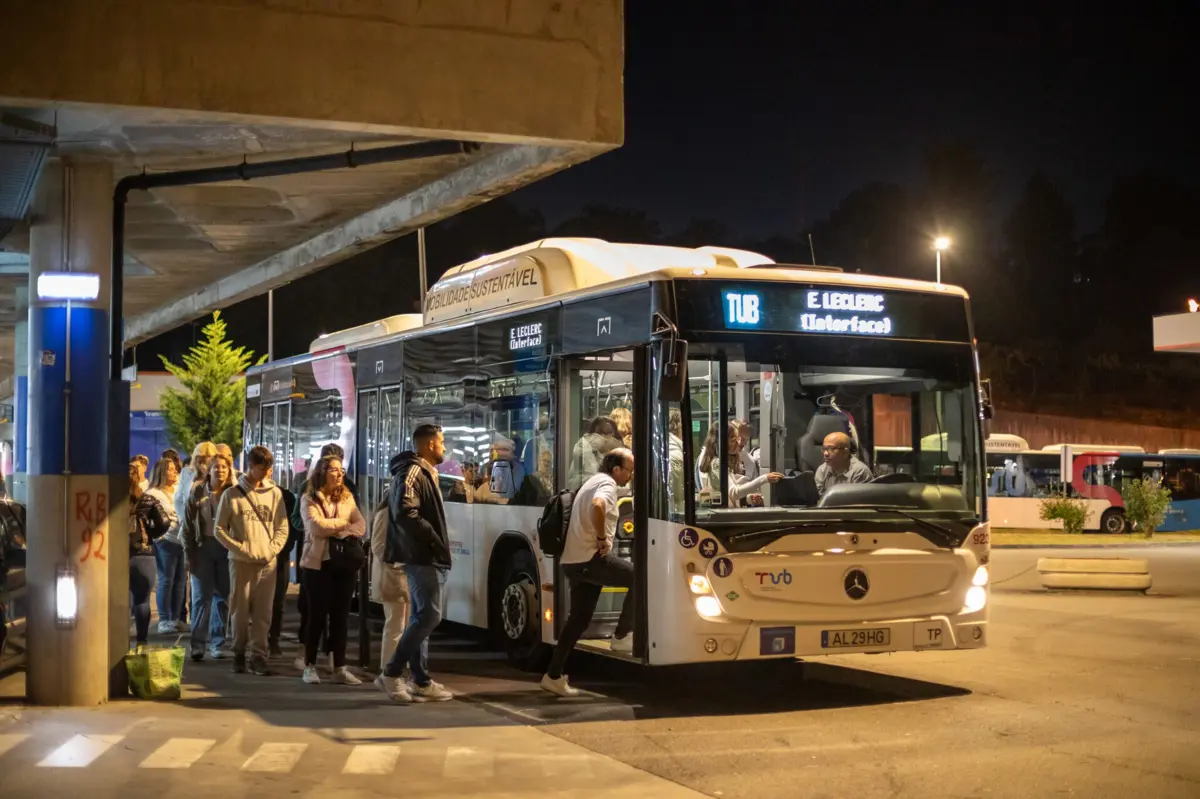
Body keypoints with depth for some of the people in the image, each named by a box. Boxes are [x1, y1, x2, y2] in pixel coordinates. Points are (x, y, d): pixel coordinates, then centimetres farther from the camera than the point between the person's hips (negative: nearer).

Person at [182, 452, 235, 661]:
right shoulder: (197, 492, 2)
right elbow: (188, 524, 3)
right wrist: (189, 552, -2)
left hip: (226, 549, 0)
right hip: (203, 548, 0)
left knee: (223, 596, 5)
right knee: (201, 597, 1)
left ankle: (217, 643, 13)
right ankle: (198, 644, 3)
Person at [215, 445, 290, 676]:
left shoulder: (275, 494, 5)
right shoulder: (232, 494, 0)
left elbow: (282, 528, 7)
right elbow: (220, 529, 1)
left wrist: (271, 550, -7)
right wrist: (240, 549, -9)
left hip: (267, 563, 2)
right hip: (241, 562, -1)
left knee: (263, 612, 1)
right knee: (240, 610, 3)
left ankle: (258, 657, 6)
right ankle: (239, 652, 18)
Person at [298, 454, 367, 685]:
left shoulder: (347, 499, 12)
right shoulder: (309, 500, -1)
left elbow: (361, 526, -1)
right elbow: (316, 527, -17)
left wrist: (335, 531, -15)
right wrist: (344, 523, -5)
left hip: (344, 563, 4)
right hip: (318, 564, -4)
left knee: (340, 616, 4)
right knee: (317, 616, 0)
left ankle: (340, 669, 7)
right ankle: (310, 667, 9)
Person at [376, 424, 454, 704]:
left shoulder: (424, 473, 19)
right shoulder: (413, 472, -14)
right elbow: (405, 513, -25)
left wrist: (437, 544, 10)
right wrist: (433, 539, -19)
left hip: (426, 557, 11)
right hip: (424, 557, -11)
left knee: (422, 617, 10)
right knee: (430, 615, -12)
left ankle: (421, 681, 13)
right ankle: (391, 674, -9)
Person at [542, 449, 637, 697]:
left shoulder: (593, 481, 22)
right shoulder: (607, 484, -10)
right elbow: (598, 506, -33)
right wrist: (602, 538, -20)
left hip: (574, 561, 10)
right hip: (590, 558, -10)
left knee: (579, 619, 13)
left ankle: (554, 675, 13)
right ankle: (622, 636, 0)